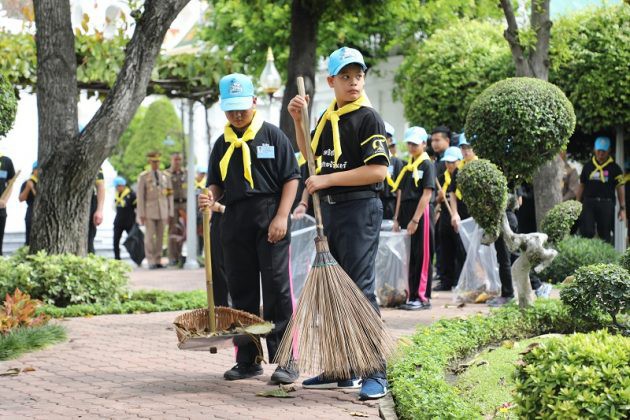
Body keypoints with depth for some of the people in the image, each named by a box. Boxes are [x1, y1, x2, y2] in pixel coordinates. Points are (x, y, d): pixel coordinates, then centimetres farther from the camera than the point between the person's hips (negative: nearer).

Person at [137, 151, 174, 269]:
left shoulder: (165, 176, 10)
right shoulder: (143, 177, 1)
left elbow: (169, 196, 11)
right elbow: (140, 196, -1)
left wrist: (170, 213, 5)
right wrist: (141, 214, -7)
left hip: (163, 211, 3)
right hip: (149, 211, -3)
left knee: (160, 236, 3)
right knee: (150, 236, -5)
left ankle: (158, 260, 8)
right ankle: (151, 262, -2)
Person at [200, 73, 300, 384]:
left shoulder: (272, 136, 0)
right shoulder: (222, 144, 14)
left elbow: (291, 178, -2)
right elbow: (216, 183, 20)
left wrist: (281, 216, -12)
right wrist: (210, 196, -3)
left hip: (269, 221, -5)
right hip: (234, 222, 5)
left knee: (277, 289, -7)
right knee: (241, 291, 8)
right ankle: (247, 359, 16)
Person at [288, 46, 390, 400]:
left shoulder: (368, 118, -10)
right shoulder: (328, 117, 14)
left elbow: (378, 170, -19)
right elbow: (310, 156, 29)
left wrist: (327, 180, -18)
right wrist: (298, 121, 14)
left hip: (360, 210, -9)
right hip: (329, 210, 9)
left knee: (360, 290, -11)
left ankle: (377, 374, -9)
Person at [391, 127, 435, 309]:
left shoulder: (427, 165, -6)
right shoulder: (407, 166, 14)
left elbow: (427, 194, -13)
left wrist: (415, 220, -17)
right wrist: (397, 218, 10)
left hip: (422, 214, -7)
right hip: (406, 214, 7)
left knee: (422, 257, -4)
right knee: (409, 256, 8)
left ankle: (422, 297, 0)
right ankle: (411, 295, 14)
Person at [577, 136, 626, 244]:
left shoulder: (614, 168, 3)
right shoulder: (588, 166, 10)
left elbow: (620, 188, 2)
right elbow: (581, 186, 16)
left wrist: (622, 208, -2)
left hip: (606, 204, -1)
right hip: (589, 203, 1)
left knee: (605, 235, 4)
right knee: (586, 232, -9)